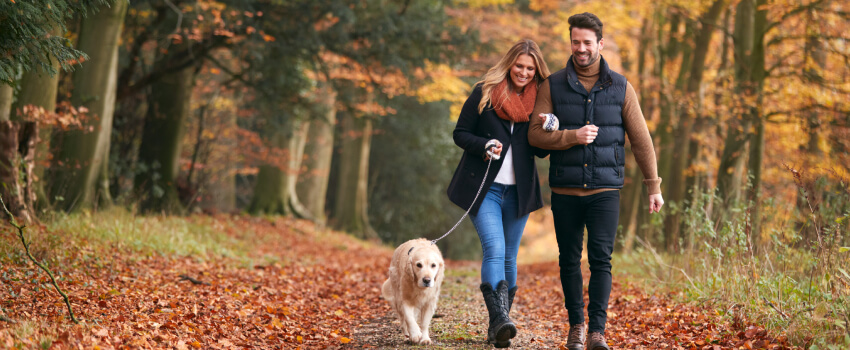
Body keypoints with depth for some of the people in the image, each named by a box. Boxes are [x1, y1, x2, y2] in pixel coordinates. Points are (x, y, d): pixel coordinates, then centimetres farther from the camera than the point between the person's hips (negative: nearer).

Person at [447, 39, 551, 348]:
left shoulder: (539, 100, 7)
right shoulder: (484, 93, 0)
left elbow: (541, 151, 11)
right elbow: (460, 133, 3)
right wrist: (484, 145, -16)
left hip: (518, 192, 3)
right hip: (483, 187, -3)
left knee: (509, 258, 6)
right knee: (494, 250, -19)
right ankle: (500, 319, -27)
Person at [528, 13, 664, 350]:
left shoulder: (620, 87, 5)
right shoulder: (553, 86, 4)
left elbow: (641, 140, 7)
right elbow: (535, 133, -1)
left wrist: (654, 185, 6)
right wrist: (572, 136, -17)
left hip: (605, 189, -1)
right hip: (565, 190, 1)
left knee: (601, 258, -8)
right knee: (569, 260, 7)